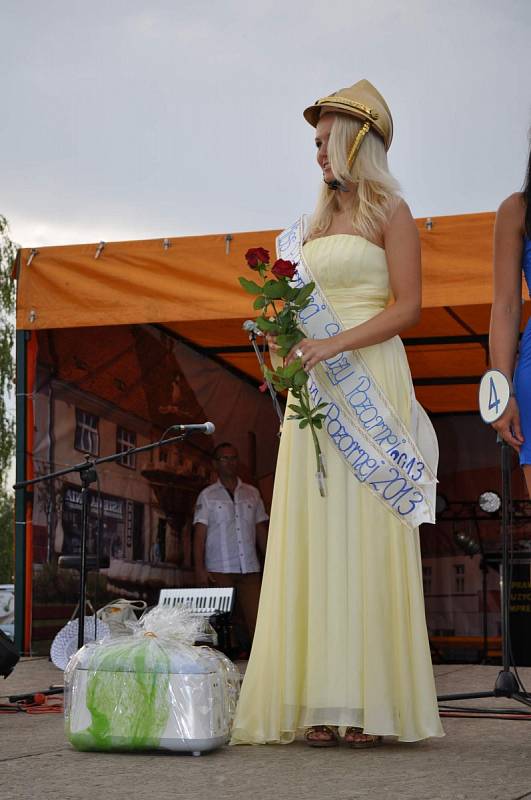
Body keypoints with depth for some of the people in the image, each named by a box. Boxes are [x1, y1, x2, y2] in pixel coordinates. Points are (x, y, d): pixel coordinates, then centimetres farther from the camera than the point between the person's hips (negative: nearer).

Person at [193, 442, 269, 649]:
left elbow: (261, 531, 17)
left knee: (256, 620, -9)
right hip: (219, 569, -2)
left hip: (250, 569, 2)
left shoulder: (252, 493, 16)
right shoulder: (207, 496, 7)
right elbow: (199, 533, 1)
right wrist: (199, 568, -9)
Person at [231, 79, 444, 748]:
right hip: (313, 387, 6)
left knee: (366, 535, -9)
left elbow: (407, 307, -7)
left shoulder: (390, 213, 2)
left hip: (370, 382, -6)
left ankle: (372, 703, -7)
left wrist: (336, 344, -18)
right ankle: (324, 704, -2)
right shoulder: (316, 222, 21)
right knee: (315, 536, -2)